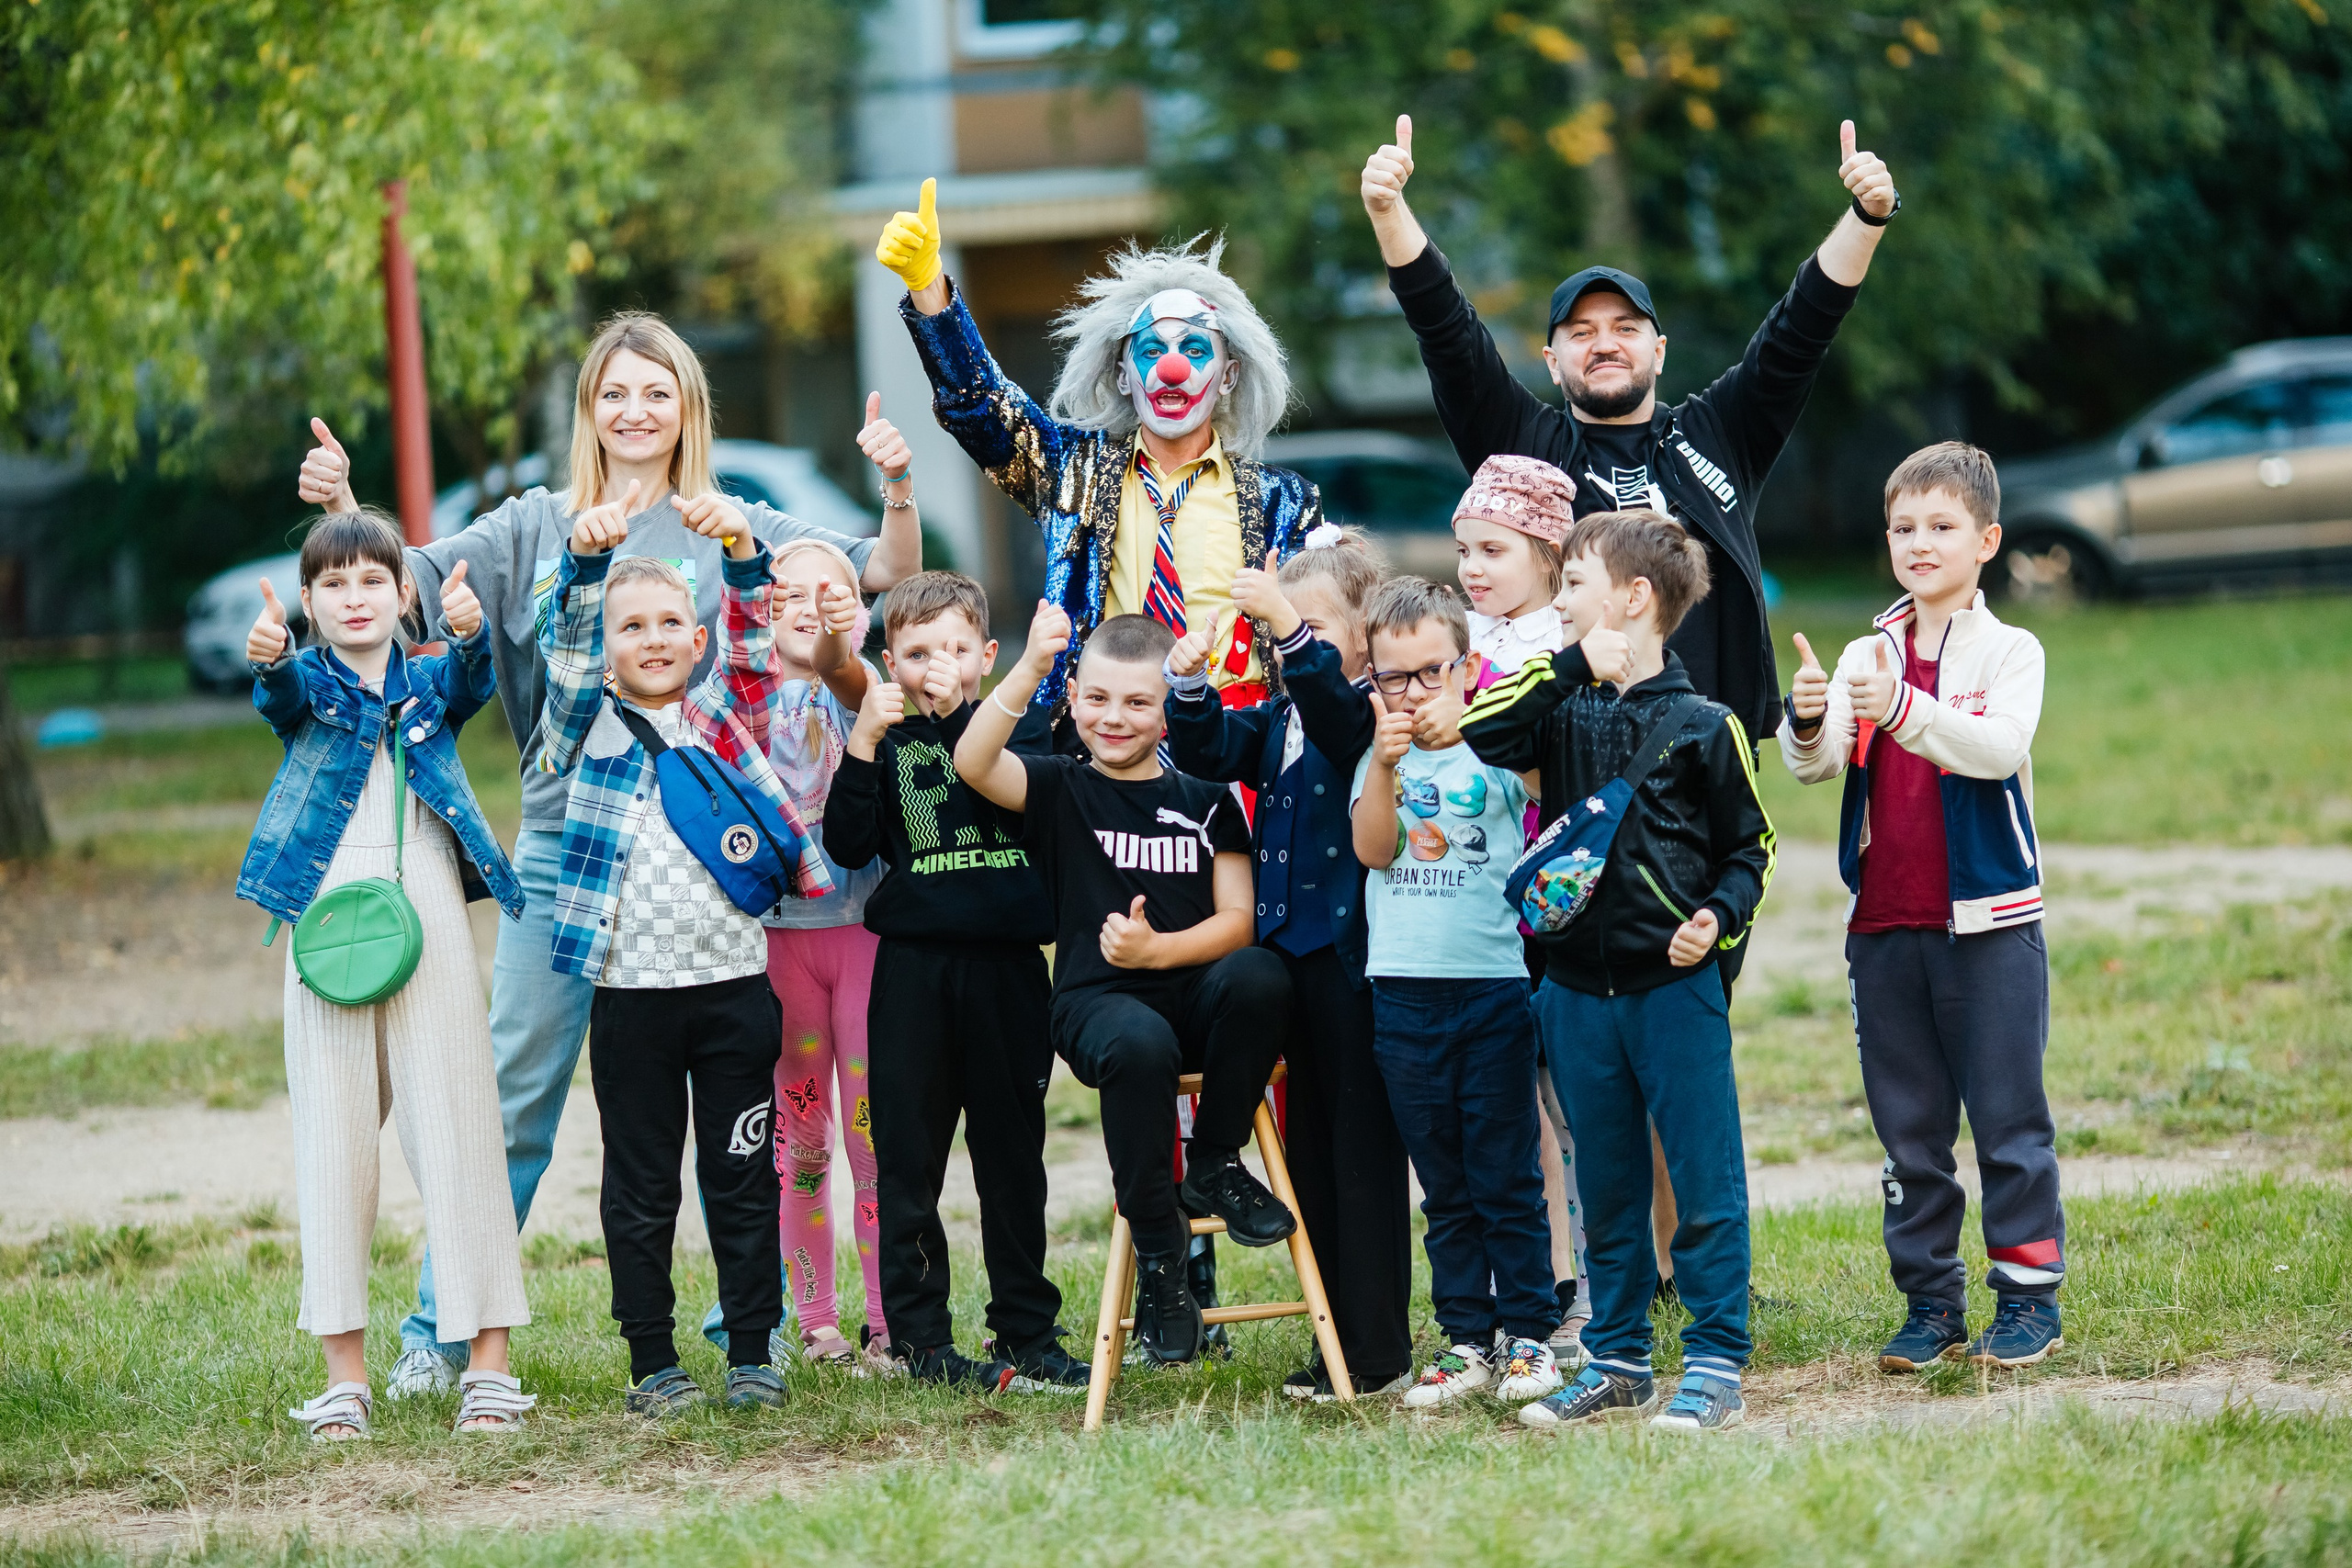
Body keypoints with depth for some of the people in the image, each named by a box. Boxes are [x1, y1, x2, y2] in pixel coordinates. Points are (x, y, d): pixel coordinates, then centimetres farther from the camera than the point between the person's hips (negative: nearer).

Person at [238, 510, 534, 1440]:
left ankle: (490, 1362, 0)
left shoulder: (430, 680, 12)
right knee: (332, 1134, 1)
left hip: (427, 916, 0)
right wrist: (268, 657, -39)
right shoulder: (307, 683, 9)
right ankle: (345, 1372, 5)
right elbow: (283, 692, -14)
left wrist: (469, 631, -34)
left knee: (455, 1127, -3)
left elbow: (472, 682, -11)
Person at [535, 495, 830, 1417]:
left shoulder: (725, 716, 10)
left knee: (742, 1176, 7)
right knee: (641, 1186, 5)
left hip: (735, 984, 1)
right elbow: (569, 647, -9)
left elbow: (750, 638, -2)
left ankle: (752, 1352, 14)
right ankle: (653, 1361, 13)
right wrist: (588, 560, -27)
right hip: (631, 989, -1)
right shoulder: (590, 725, 5)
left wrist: (741, 552, -21)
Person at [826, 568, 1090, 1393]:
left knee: (1012, 1154, 8)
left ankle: (1028, 1330, 16)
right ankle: (919, 1335, 10)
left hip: (1008, 960, 0)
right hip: (914, 962, 0)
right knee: (909, 1159, 2)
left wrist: (958, 715, -18)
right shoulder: (888, 741, 4)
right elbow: (849, 845, -5)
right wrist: (862, 744, -14)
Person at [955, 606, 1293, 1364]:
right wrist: (1032, 666, -20)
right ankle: (1159, 1259, -23)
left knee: (1258, 974, -33)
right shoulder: (1060, 790, 10)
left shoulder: (1205, 801, 15)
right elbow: (972, 762, -11)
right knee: (1140, 1046, -39)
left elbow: (1237, 921, 6)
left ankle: (1214, 1166, -10)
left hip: (1193, 993, 2)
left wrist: (1158, 948, -12)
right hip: (1097, 1002, -2)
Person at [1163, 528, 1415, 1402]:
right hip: (1291, 949, 8)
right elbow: (1209, 752, 10)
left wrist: (1291, 629, -41)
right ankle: (1339, 1340, 19)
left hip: (1354, 958, -8)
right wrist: (1190, 685, -8)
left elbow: (1341, 719, -30)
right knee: (1310, 1148, 12)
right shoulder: (1282, 715, 14)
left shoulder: (1374, 708, -10)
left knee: (1361, 1148, -4)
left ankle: (1380, 1351, 1)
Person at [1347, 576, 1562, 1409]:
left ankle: (1527, 1333, 9)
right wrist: (1386, 764, -18)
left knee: (1507, 1177, 1)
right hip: (1404, 989, 3)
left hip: (1493, 982, -3)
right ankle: (1465, 1338, 15)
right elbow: (1372, 848, -4)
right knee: (1443, 1185, 9)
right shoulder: (1379, 757, 9)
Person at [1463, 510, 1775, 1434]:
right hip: (1578, 992, 5)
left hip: (1675, 986, -4)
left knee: (1704, 1183, -2)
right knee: (1605, 1187, 12)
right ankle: (1617, 1363, 20)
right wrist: (1572, 666, -14)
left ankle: (1716, 1365, 3)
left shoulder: (1701, 726, -4)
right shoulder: (1563, 713, 8)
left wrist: (1719, 917, -14)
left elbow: (1749, 848, 3)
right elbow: (1483, 732, -11)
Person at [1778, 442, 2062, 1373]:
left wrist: (1903, 708, -35)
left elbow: (2001, 747, -20)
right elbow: (1814, 765, -3)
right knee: (1909, 1129, 9)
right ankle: (1932, 1303, 16)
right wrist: (1808, 720, -26)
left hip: (1987, 921, -4)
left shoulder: (2009, 651, -2)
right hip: (1886, 923, 4)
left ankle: (2030, 1296, 9)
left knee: (2008, 1120, 0)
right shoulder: (1866, 656, 9)